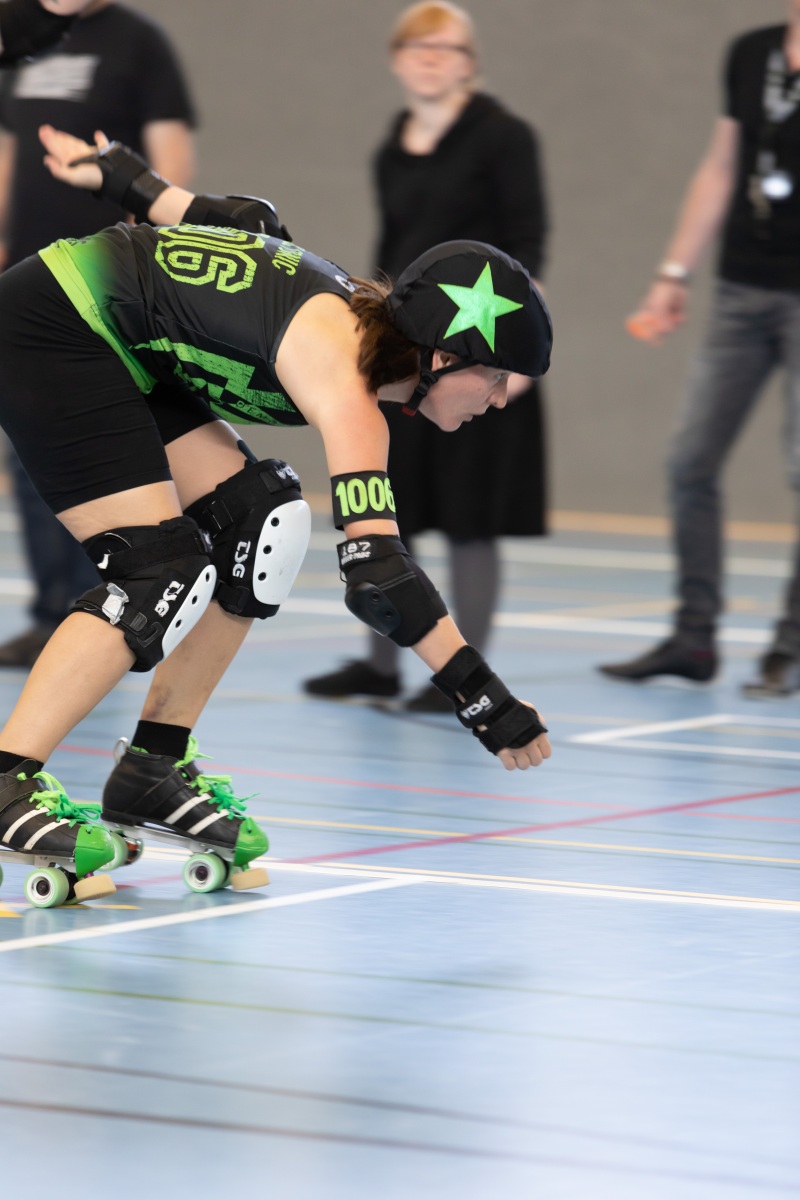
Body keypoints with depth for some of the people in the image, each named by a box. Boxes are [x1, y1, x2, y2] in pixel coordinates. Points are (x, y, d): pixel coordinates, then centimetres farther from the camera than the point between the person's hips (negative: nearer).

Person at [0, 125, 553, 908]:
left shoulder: (362, 315, 2)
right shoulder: (344, 381, -25)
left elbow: (242, 223, 15)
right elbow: (374, 572, -34)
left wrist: (122, 177, 28)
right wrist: (479, 697, -33)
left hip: (112, 343, 10)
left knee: (262, 524, 3)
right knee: (163, 574, -16)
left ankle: (153, 771, 7)